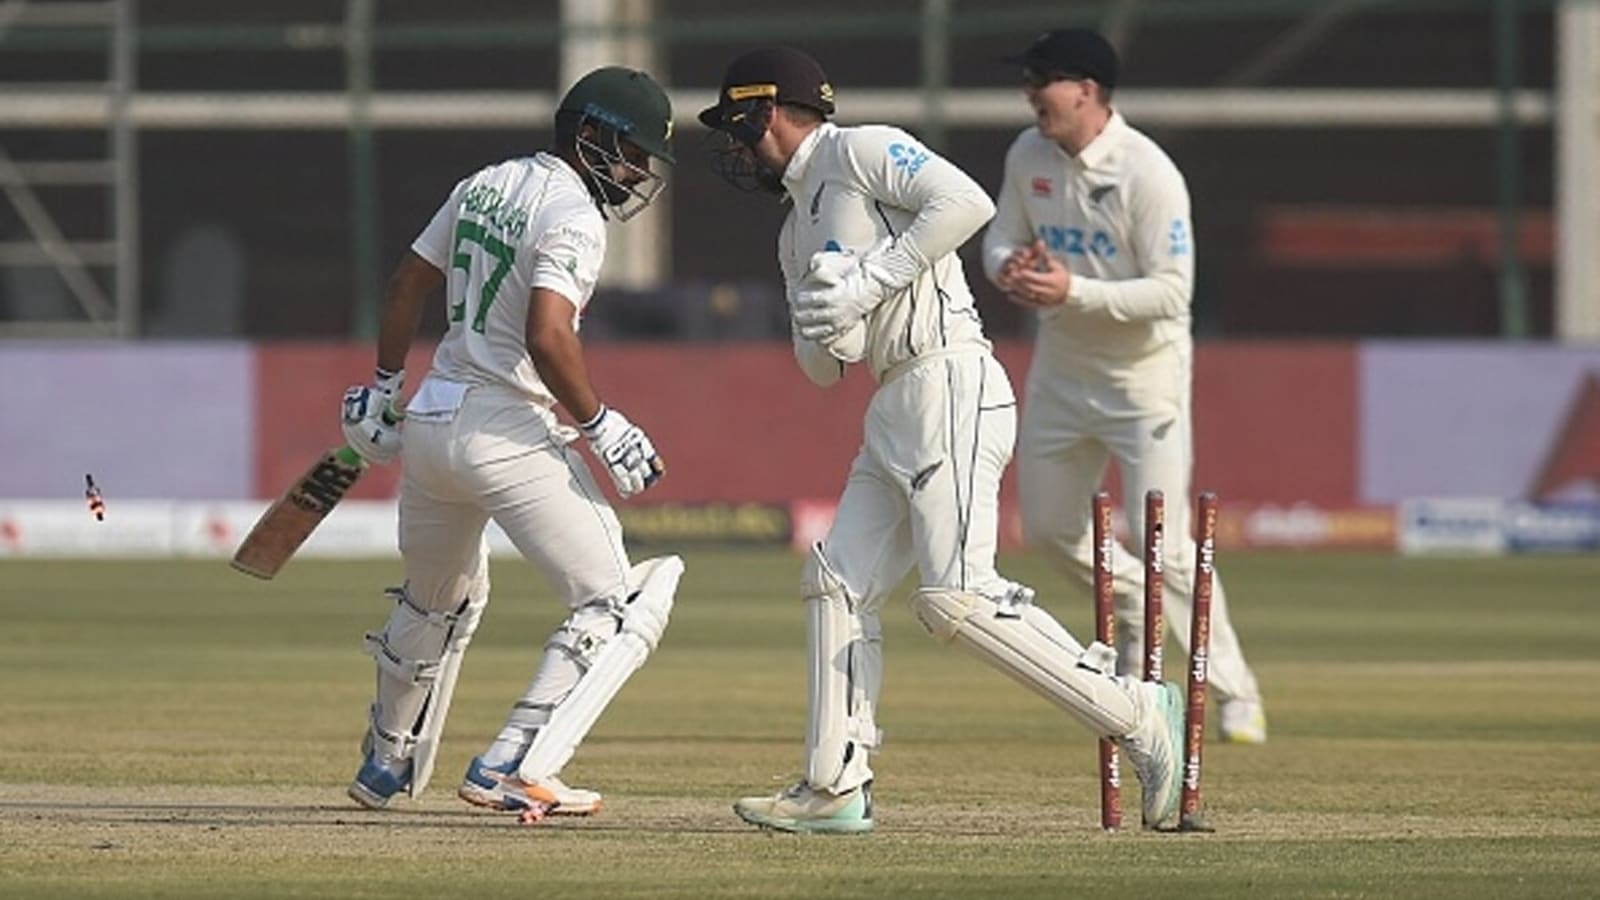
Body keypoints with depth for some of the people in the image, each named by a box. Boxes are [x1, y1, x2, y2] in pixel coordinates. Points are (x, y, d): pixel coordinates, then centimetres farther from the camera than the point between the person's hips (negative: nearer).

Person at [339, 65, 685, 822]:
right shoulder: (572, 215, -14)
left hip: (430, 422, 9)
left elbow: (408, 281, 20)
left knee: (437, 601, 31)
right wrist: (600, 427, -17)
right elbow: (547, 336, -26)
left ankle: (387, 766, 44)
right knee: (616, 606, -6)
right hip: (509, 433, -9)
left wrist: (385, 385, 30)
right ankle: (513, 769, -15)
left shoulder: (485, 186, 12)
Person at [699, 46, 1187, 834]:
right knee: (837, 582, 6)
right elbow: (820, 368, 21)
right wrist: (824, 325, -2)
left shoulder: (861, 152, -3)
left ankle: (1137, 715, -13)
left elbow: (967, 204, -19)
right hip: (895, 410, 10)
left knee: (956, 595, -18)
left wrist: (867, 280, -16)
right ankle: (835, 789, 9)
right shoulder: (797, 230, 24)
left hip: (950, 385, -10)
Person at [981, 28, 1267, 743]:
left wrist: (1074, 290, -34)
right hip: (1061, 368, 7)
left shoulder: (1148, 174, -22)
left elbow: (1172, 289, -24)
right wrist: (1009, 267, -15)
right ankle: (1133, 607, 43)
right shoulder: (1028, 155, -1)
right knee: (1048, 528, 15)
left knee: (1162, 544, -12)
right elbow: (1002, 236, 10)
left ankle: (1235, 696, -1)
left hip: (1143, 372, -7)